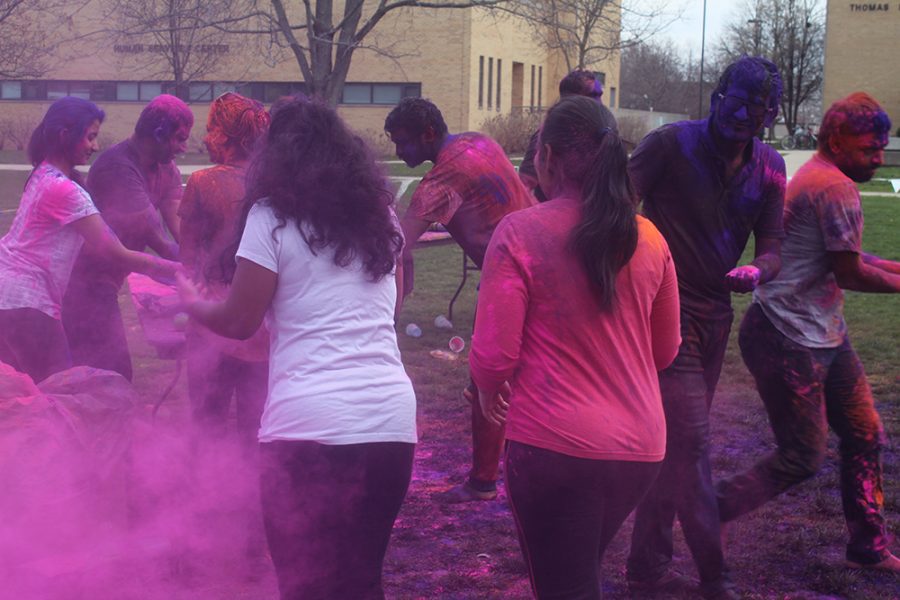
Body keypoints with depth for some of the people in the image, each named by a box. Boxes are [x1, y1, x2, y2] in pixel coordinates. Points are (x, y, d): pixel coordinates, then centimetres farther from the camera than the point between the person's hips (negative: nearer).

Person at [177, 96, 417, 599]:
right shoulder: (378, 212, 15)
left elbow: (239, 322, 2)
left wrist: (191, 302, 20)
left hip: (311, 425, -5)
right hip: (392, 420, 5)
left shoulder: (273, 216, -1)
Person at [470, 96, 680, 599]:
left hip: (555, 445, -5)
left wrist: (489, 391, 8)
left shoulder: (520, 232, -13)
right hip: (641, 445, 5)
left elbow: (493, 355, -14)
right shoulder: (648, 239, 1)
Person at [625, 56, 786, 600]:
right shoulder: (672, 144, -11)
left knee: (676, 441, 13)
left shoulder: (769, 168, 6)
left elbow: (773, 245, 3)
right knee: (691, 442, -10)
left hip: (716, 313, 7)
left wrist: (758, 271, -20)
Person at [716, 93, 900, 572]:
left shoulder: (816, 176, 14)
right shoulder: (836, 188, -19)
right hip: (789, 339, -11)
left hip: (824, 334, 11)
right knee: (803, 458, -2)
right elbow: (849, 272, -16)